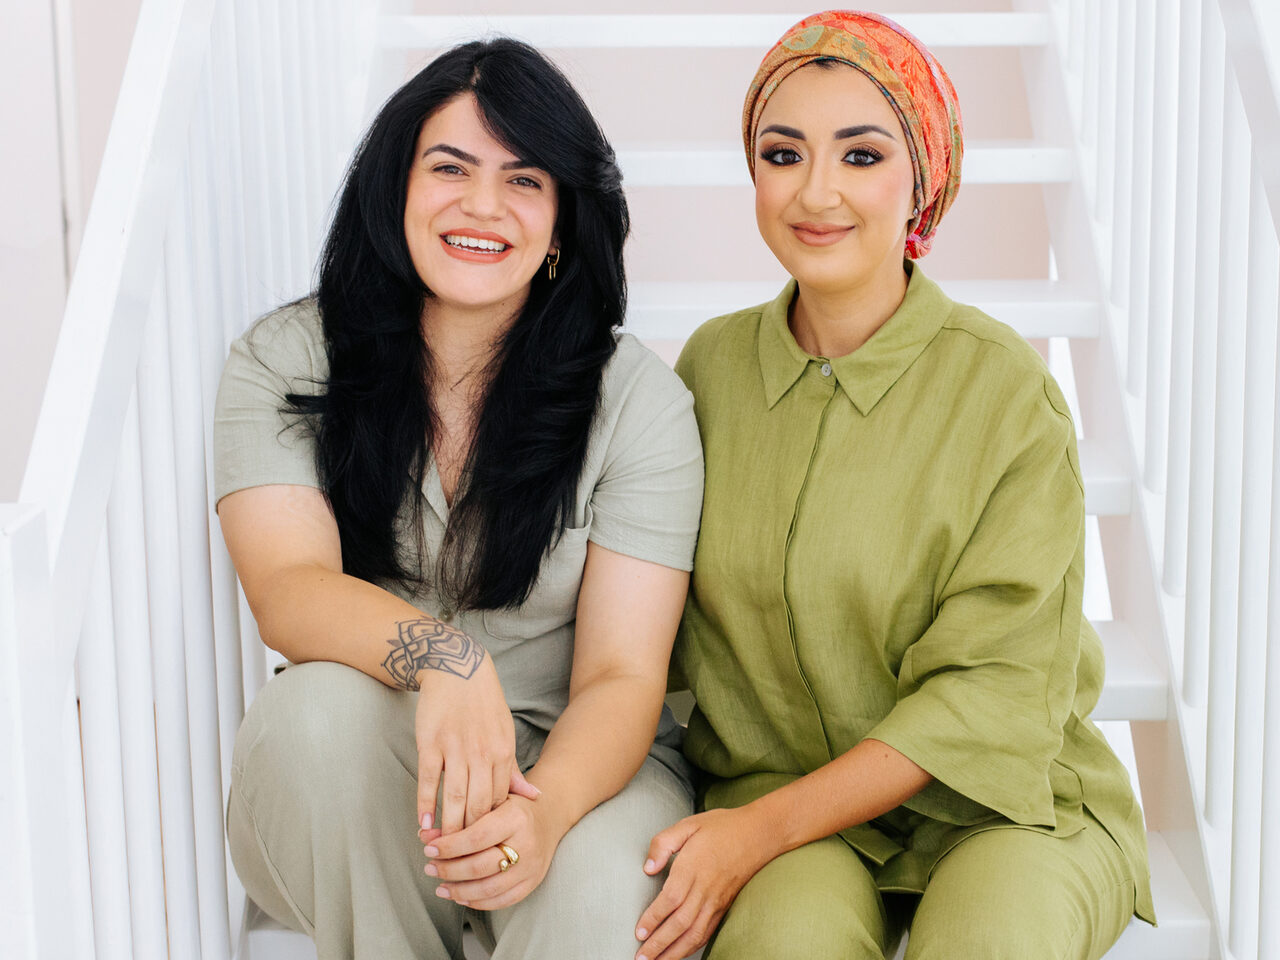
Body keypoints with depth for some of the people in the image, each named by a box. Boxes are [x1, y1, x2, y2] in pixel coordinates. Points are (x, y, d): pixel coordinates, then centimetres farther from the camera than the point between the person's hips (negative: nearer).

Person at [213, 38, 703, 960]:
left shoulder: (638, 398, -5)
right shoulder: (284, 361, -2)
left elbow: (622, 673, -11)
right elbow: (287, 590, -17)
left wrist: (547, 807, -34)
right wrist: (438, 654, -39)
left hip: (573, 757, -1)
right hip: (340, 789, 2)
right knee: (323, 703, -32)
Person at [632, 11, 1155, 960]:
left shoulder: (1007, 389, -11)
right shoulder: (713, 364, 0)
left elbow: (995, 686, -12)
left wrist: (763, 828, -18)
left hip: (1001, 800, -1)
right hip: (775, 782, 2)